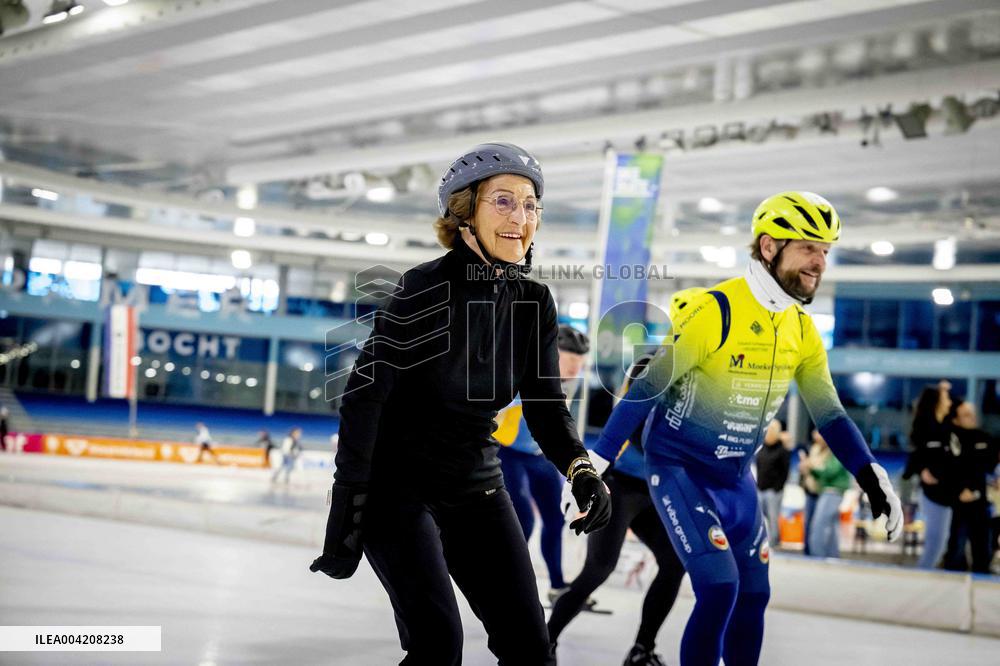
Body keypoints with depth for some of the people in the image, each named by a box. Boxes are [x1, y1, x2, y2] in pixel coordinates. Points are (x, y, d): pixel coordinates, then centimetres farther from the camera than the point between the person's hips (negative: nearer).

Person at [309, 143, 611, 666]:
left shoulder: (535, 303, -1)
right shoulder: (428, 288, -19)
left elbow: (545, 403, 3)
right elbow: (364, 393, -19)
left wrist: (579, 467, -18)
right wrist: (346, 510, -22)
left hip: (476, 490, 6)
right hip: (397, 485, -6)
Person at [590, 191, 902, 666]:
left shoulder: (803, 330, 0)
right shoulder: (714, 311, -22)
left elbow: (828, 412, 7)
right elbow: (646, 387, -20)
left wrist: (872, 480, -2)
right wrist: (595, 467, -21)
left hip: (735, 477, 7)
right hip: (678, 467, -7)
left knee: (753, 596, 10)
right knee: (719, 588, -17)